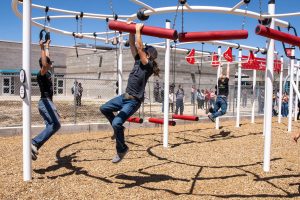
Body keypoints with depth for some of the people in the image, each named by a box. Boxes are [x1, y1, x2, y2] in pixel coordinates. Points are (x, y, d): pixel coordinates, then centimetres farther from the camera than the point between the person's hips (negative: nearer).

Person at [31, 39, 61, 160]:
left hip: (47, 102, 10)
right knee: (55, 125, -17)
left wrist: (47, 47, 40)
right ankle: (34, 143, -19)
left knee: (51, 126, 5)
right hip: (45, 102, -10)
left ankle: (35, 145, -1)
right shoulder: (41, 74, -11)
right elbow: (44, 64, -34)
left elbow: (47, 58, 31)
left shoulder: (47, 74, 15)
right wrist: (42, 48, -35)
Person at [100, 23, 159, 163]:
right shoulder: (138, 61, 8)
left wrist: (138, 30, -16)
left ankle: (122, 149, 3)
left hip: (134, 101, -9)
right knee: (104, 108, 15)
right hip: (125, 96, 9)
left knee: (116, 123, -19)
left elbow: (139, 46, -22)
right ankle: (118, 129, 28)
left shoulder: (148, 65, -15)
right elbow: (132, 45, 9)